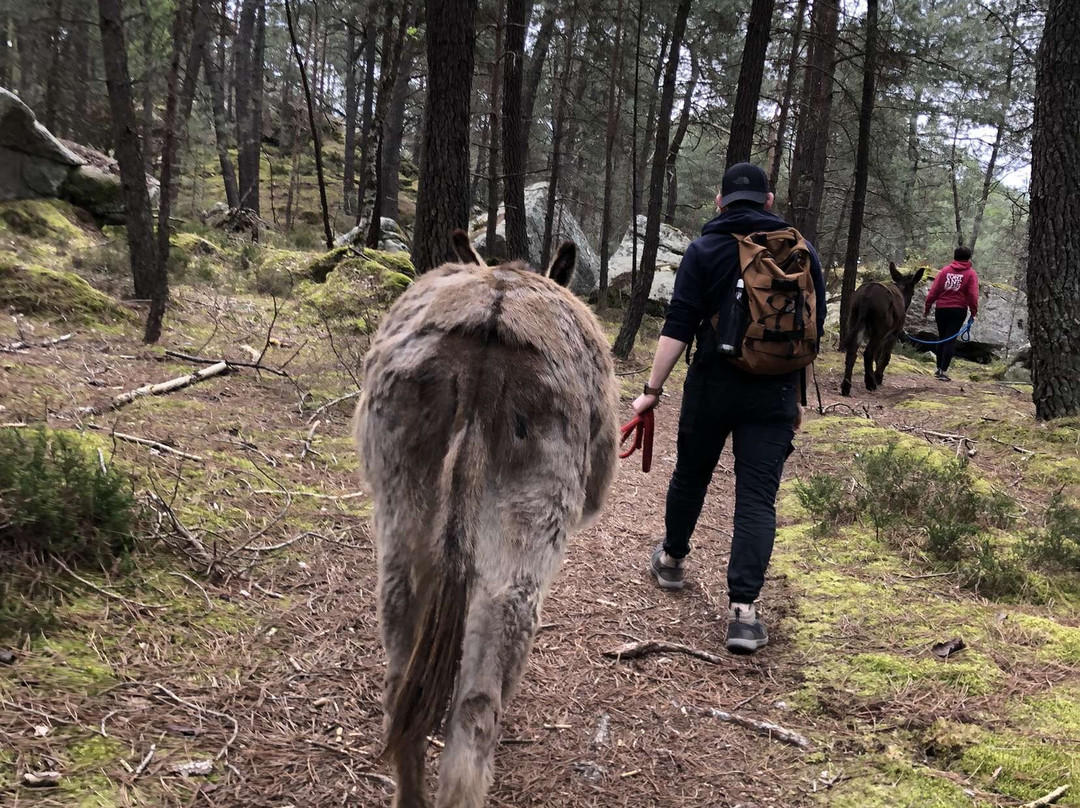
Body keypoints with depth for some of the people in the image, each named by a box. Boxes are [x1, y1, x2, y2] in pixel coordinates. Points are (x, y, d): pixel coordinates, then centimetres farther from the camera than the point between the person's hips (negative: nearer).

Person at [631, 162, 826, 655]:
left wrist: (653, 388, -8)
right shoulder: (801, 252, 7)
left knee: (690, 476, 20)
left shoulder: (704, 250, -2)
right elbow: (813, 332, 10)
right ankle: (743, 609, -10)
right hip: (773, 393, 1)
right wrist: (798, 398, 18)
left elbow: (678, 328, -10)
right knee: (758, 498, -1)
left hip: (712, 387, -1)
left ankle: (672, 560, 40)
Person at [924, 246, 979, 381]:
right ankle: (943, 371, -9)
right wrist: (974, 312, 1)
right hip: (958, 310, -3)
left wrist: (928, 307, 6)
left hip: (941, 309, 3)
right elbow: (973, 295, -7)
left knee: (942, 338, 17)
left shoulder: (945, 270, 4)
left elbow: (934, 290, 1)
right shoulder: (971, 274, -1)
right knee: (951, 340, -1)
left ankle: (939, 368, 21)